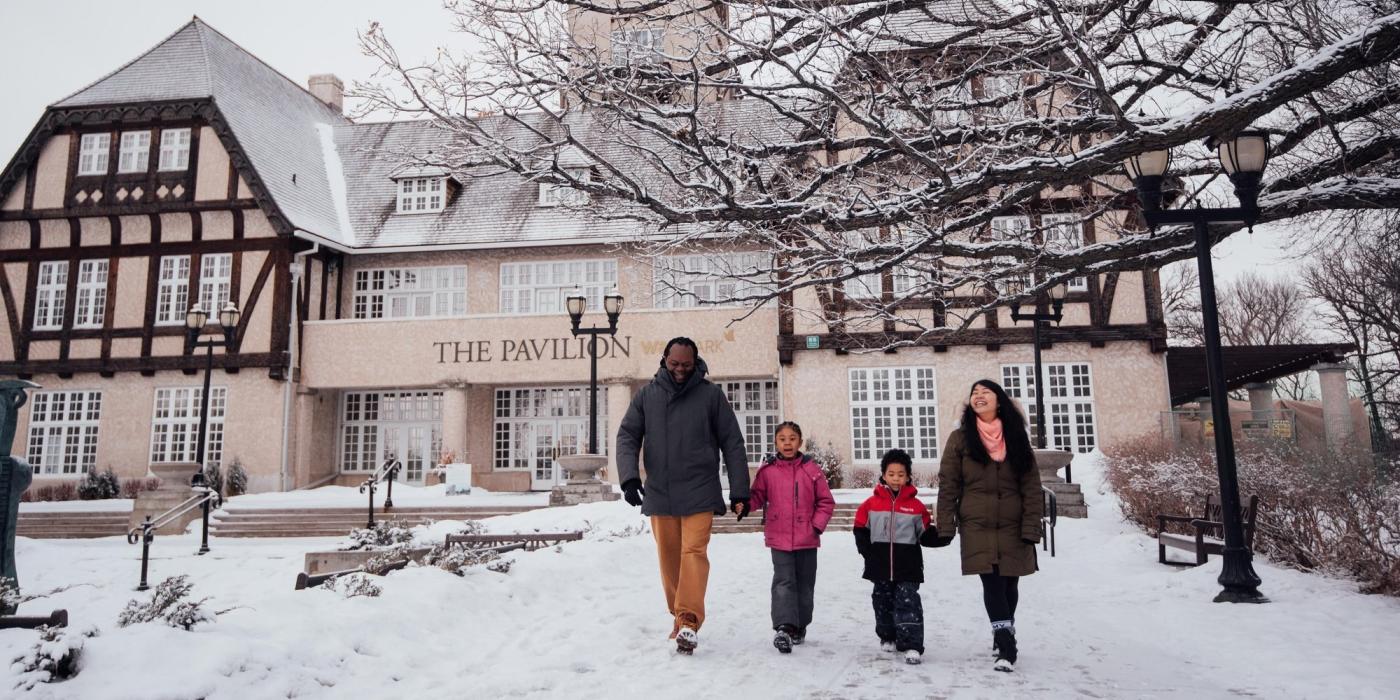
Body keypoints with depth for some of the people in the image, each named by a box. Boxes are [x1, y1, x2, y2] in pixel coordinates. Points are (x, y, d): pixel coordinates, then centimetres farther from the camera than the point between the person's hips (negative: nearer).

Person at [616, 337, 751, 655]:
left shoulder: (711, 394, 0)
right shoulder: (646, 395, 5)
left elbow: (732, 444, 2)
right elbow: (628, 436, 3)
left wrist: (740, 491, -1)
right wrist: (629, 477, -14)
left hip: (699, 493, -3)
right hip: (659, 493, 3)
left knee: (694, 552, -13)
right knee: (669, 558, 10)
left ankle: (689, 622, -13)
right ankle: (677, 614, 25)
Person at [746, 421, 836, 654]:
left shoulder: (811, 469, -1)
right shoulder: (767, 470, -1)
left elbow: (826, 501, 4)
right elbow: (757, 497, 4)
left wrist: (817, 525, -6)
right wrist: (744, 502, -16)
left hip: (807, 539, 2)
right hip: (779, 538, -2)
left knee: (805, 584, 12)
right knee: (784, 582, -11)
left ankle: (799, 628, 28)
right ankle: (783, 628, -14)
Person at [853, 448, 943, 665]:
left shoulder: (916, 506, 0)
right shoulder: (872, 503, 1)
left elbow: (925, 535, 6)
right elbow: (861, 531, 7)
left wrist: (940, 534, -12)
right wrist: (868, 552, -2)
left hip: (908, 566, -2)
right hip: (880, 566, 2)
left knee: (908, 603, -7)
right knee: (883, 602, 13)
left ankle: (912, 646, -5)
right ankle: (888, 637, 32)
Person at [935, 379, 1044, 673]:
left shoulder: (1016, 438, 4)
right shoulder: (960, 438, 1)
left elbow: (1031, 486, 2)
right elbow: (948, 484, -2)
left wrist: (1031, 527, -6)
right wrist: (945, 526, -7)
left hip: (1012, 526, 2)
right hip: (977, 527, -2)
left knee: (1009, 583, 9)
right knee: (993, 583, -10)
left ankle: (1002, 636, 30)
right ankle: (1006, 647, -9)